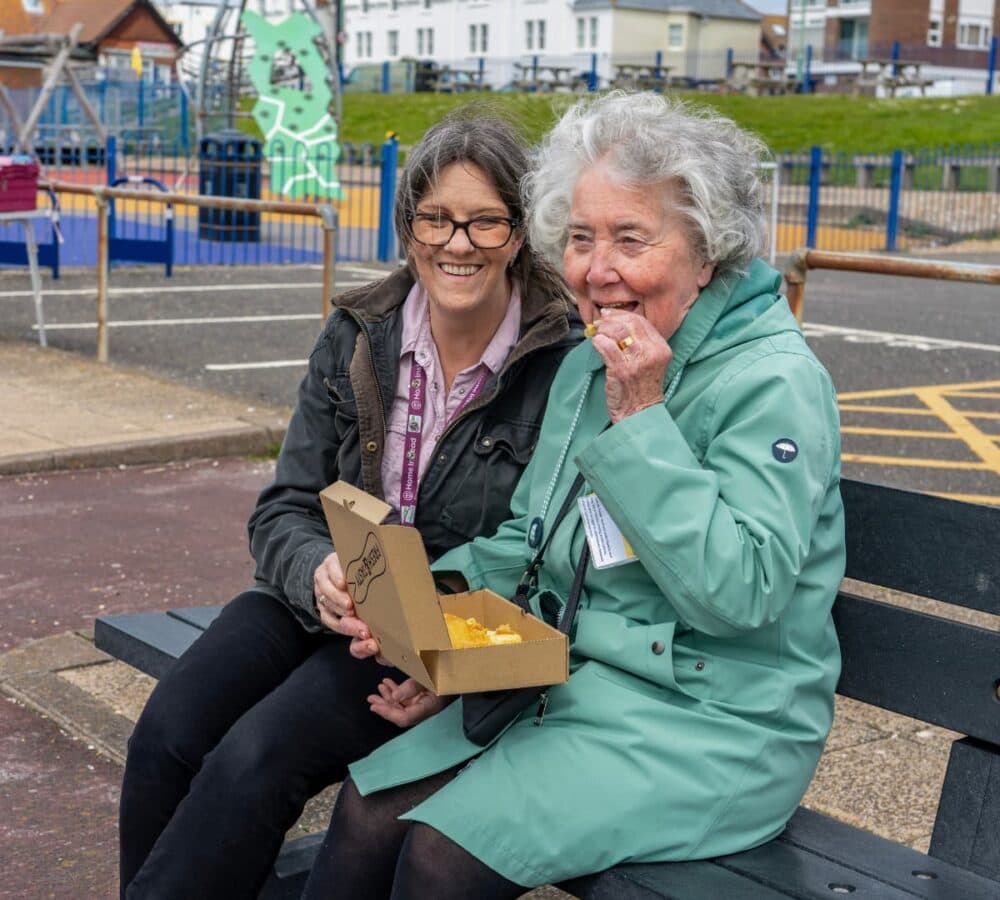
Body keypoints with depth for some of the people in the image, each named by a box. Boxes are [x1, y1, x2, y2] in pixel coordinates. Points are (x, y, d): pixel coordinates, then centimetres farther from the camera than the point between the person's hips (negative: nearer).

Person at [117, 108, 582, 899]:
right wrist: (318, 574, -21)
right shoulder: (356, 340, 2)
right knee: (166, 738, -19)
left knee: (256, 758, -26)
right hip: (330, 605, 4)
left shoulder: (565, 362, -11)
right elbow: (283, 510, 2)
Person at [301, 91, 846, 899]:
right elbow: (527, 537, 17)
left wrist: (640, 419, -23)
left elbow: (738, 591, -23)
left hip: (712, 722, -7)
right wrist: (445, 594, -4)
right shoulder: (587, 364, 11)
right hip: (568, 680, 7)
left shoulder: (775, 382, -14)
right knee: (369, 807, -12)